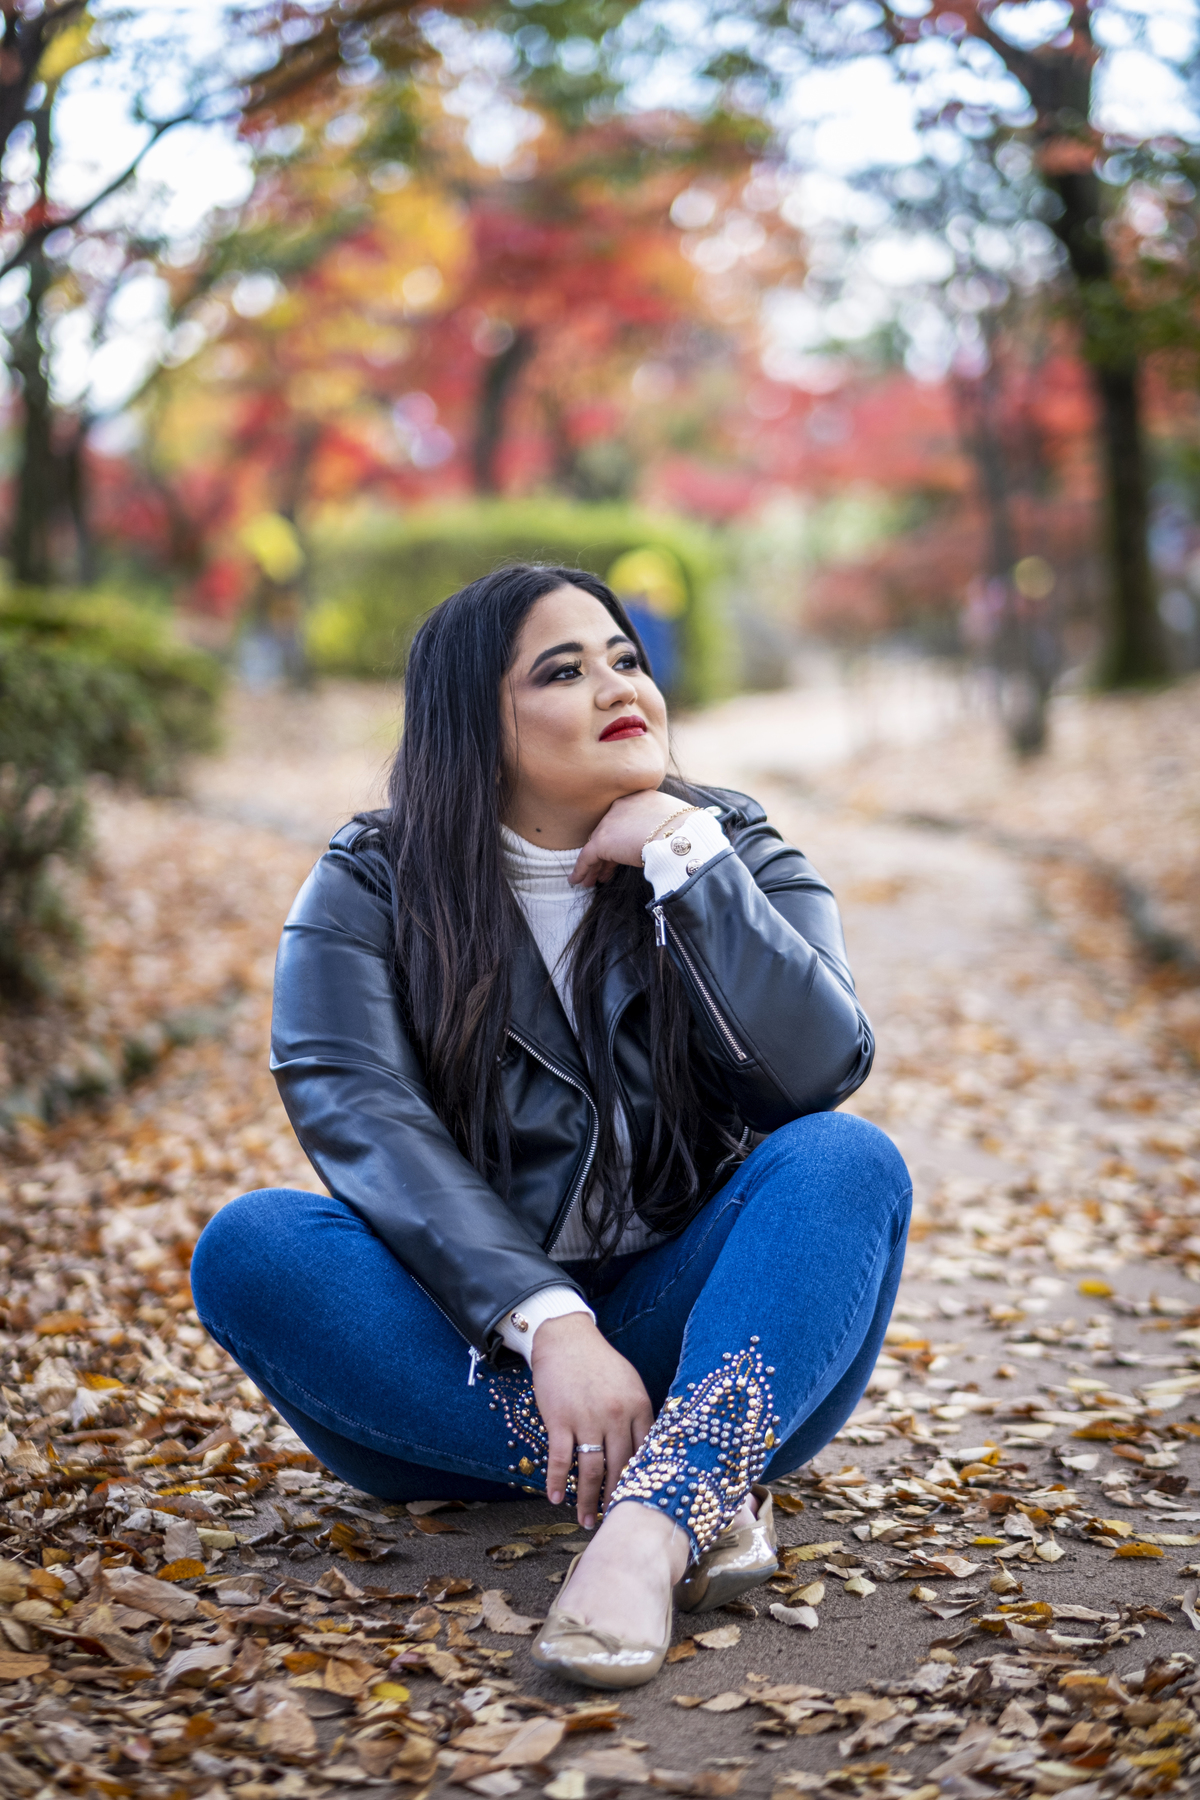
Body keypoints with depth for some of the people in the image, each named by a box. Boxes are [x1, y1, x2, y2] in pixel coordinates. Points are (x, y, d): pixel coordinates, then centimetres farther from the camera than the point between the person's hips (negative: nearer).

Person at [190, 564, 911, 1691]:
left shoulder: (735, 855, 4)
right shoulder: (369, 890, -1)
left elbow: (822, 1070, -14)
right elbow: (363, 1124, -18)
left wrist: (685, 860, -18)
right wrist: (548, 1326, -31)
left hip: (697, 1344, 1)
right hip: (468, 1362, 0)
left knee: (848, 1160, -24)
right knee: (248, 1246, -27)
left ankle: (653, 1517, -46)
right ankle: (701, 1490, -31)